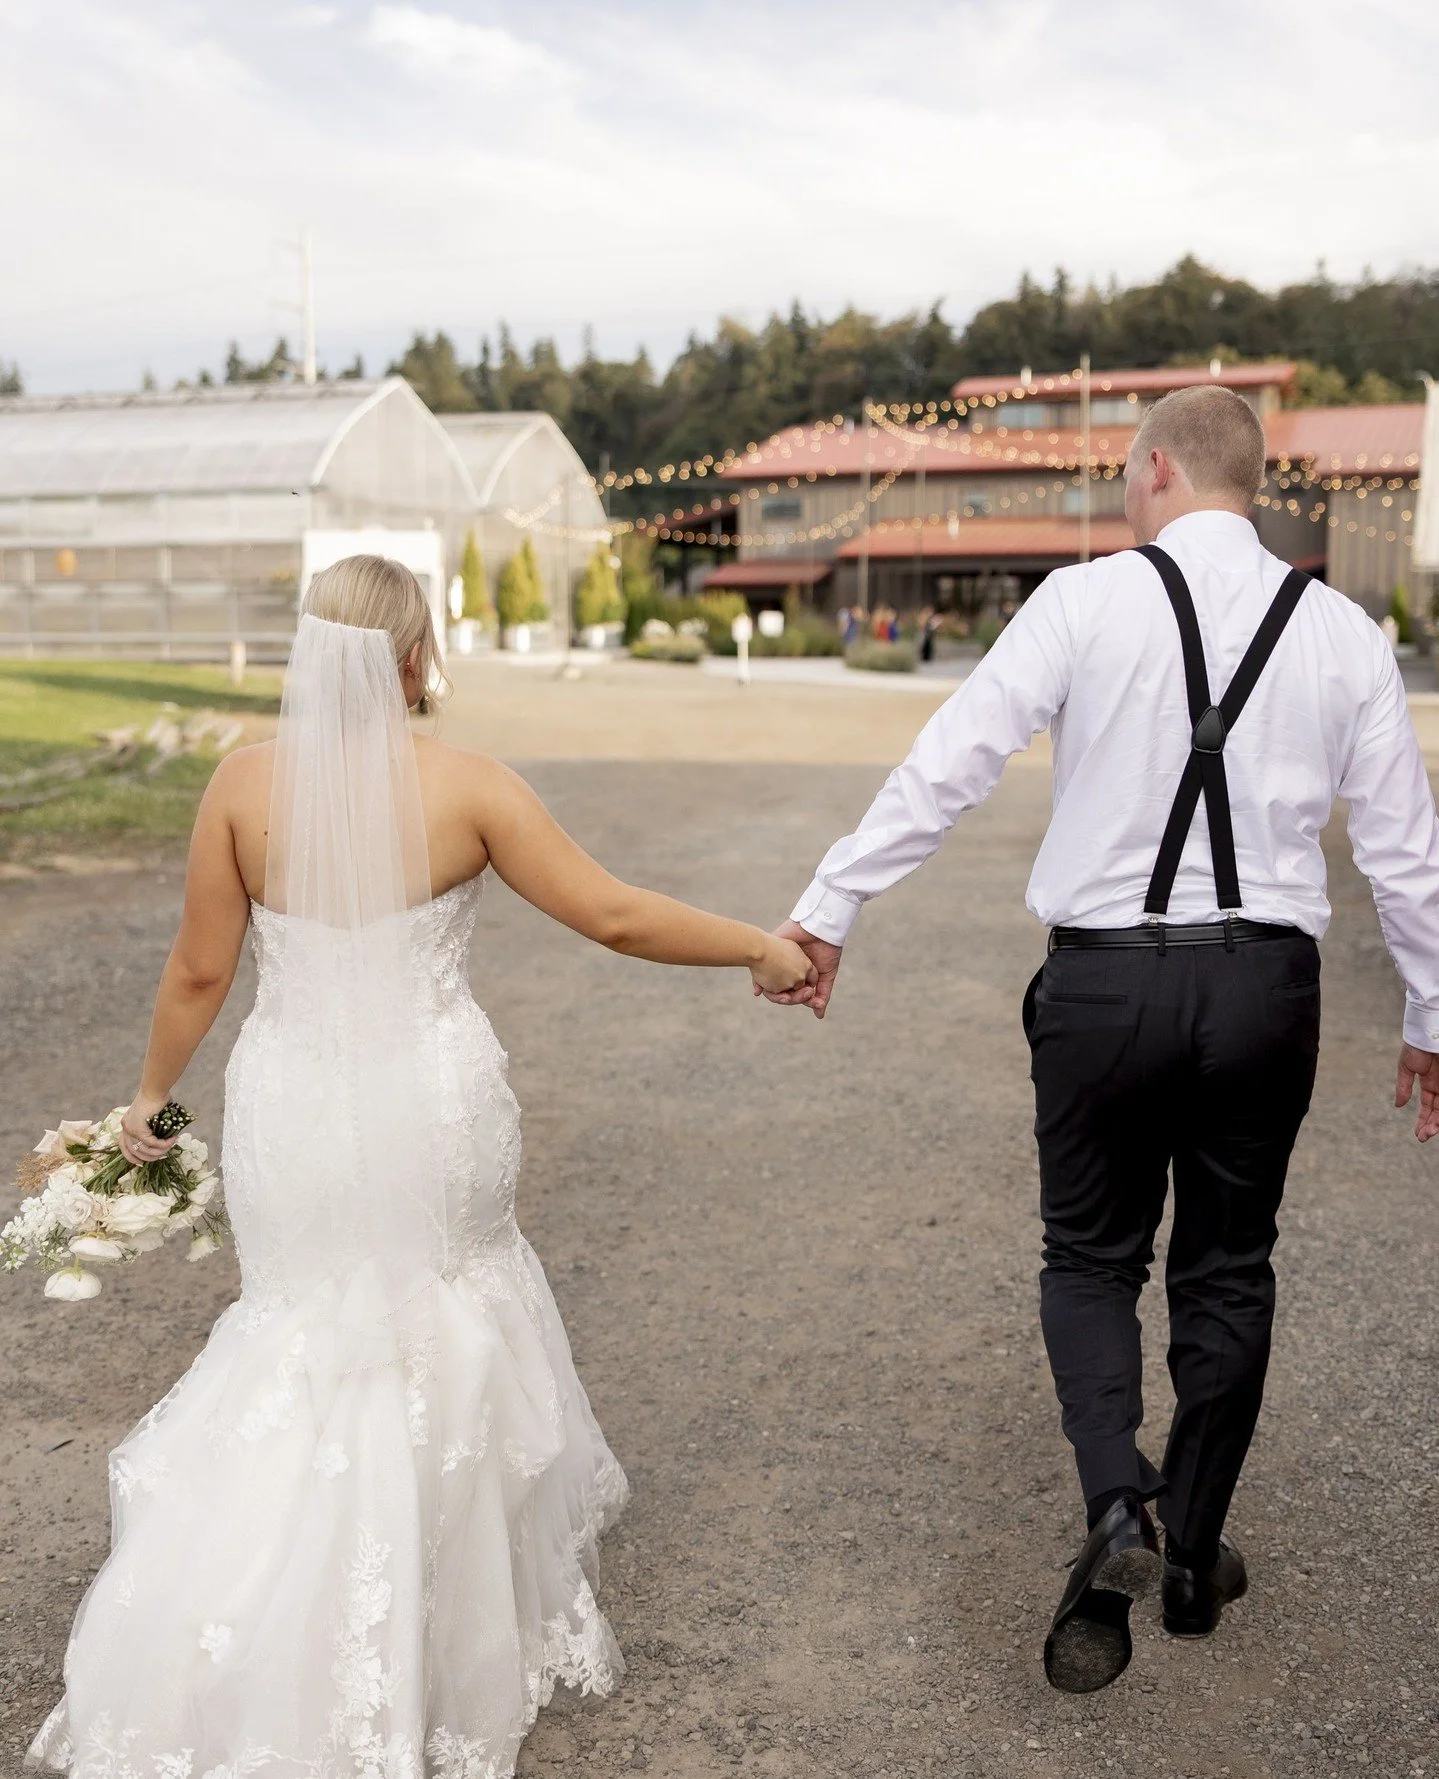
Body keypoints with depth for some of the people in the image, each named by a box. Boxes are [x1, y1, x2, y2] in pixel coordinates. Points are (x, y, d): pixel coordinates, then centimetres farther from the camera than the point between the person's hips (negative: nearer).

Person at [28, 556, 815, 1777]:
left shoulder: (246, 780, -7)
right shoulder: (465, 784, -12)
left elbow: (200, 969, -1)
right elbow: (616, 917, -11)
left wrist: (153, 1094, 14)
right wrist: (761, 949, 0)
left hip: (294, 1110, 2)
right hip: (431, 1109, -1)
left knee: (314, 1335, 20)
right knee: (438, 1350, 20)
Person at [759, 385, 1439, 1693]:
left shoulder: (1087, 601, -7)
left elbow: (947, 766, -11)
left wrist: (827, 910, -4)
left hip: (1104, 982, -2)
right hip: (1264, 987, 3)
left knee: (1091, 1258, 17)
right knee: (1227, 1272, 18)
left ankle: (1118, 1511, -2)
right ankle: (1193, 1559, 31)